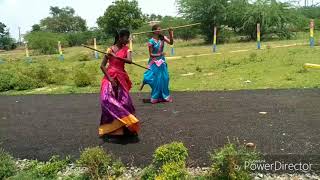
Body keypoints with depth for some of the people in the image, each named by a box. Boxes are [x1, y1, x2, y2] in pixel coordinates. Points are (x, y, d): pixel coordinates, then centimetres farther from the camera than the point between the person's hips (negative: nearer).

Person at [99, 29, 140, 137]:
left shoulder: (126, 49, 5)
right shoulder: (110, 49, 0)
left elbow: (130, 61, -15)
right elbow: (102, 66, -2)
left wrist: (116, 57, -21)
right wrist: (110, 79, -12)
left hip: (121, 78, 2)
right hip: (110, 77, -2)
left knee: (123, 101, -2)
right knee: (107, 99, -15)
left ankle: (124, 127, 10)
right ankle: (110, 128, -1)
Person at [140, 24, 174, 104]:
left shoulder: (162, 37, -2)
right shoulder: (151, 41, -14)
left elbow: (171, 43, -13)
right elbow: (151, 54, -11)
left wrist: (171, 34, -23)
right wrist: (159, 54, -19)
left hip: (162, 61, 5)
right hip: (155, 62, -5)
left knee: (164, 78, 8)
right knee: (156, 80, 1)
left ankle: (163, 96, 23)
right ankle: (155, 97, 19)